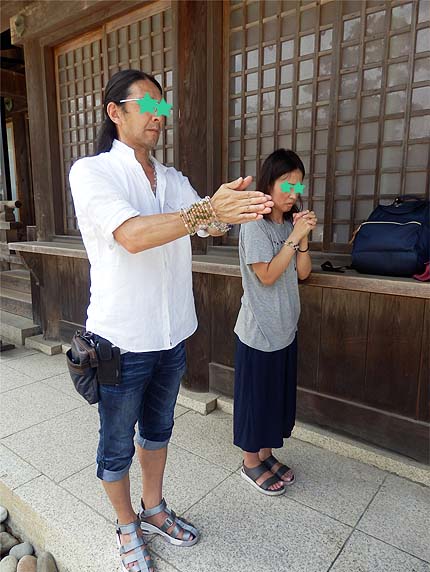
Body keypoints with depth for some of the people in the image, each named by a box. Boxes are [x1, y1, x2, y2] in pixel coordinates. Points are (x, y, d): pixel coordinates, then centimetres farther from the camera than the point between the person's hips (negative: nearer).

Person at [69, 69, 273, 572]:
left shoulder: (173, 180, 8)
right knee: (117, 446, 14)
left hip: (172, 335, 6)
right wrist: (205, 211, -38)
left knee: (157, 429, 23)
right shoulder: (91, 172, -11)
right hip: (122, 339, -5)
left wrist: (227, 209, -28)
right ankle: (127, 527, 40)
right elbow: (131, 234, -27)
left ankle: (154, 510, 46)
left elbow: (210, 226, -5)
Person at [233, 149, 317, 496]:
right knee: (255, 396, 7)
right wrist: (293, 237, -20)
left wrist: (303, 238, -9)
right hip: (259, 330, -7)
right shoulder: (255, 225, -13)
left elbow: (303, 273, 5)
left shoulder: (290, 223, 9)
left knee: (279, 394, 17)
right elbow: (266, 275, -19)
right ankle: (251, 462, 27)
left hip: (286, 327, 8)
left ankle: (267, 454, 36)